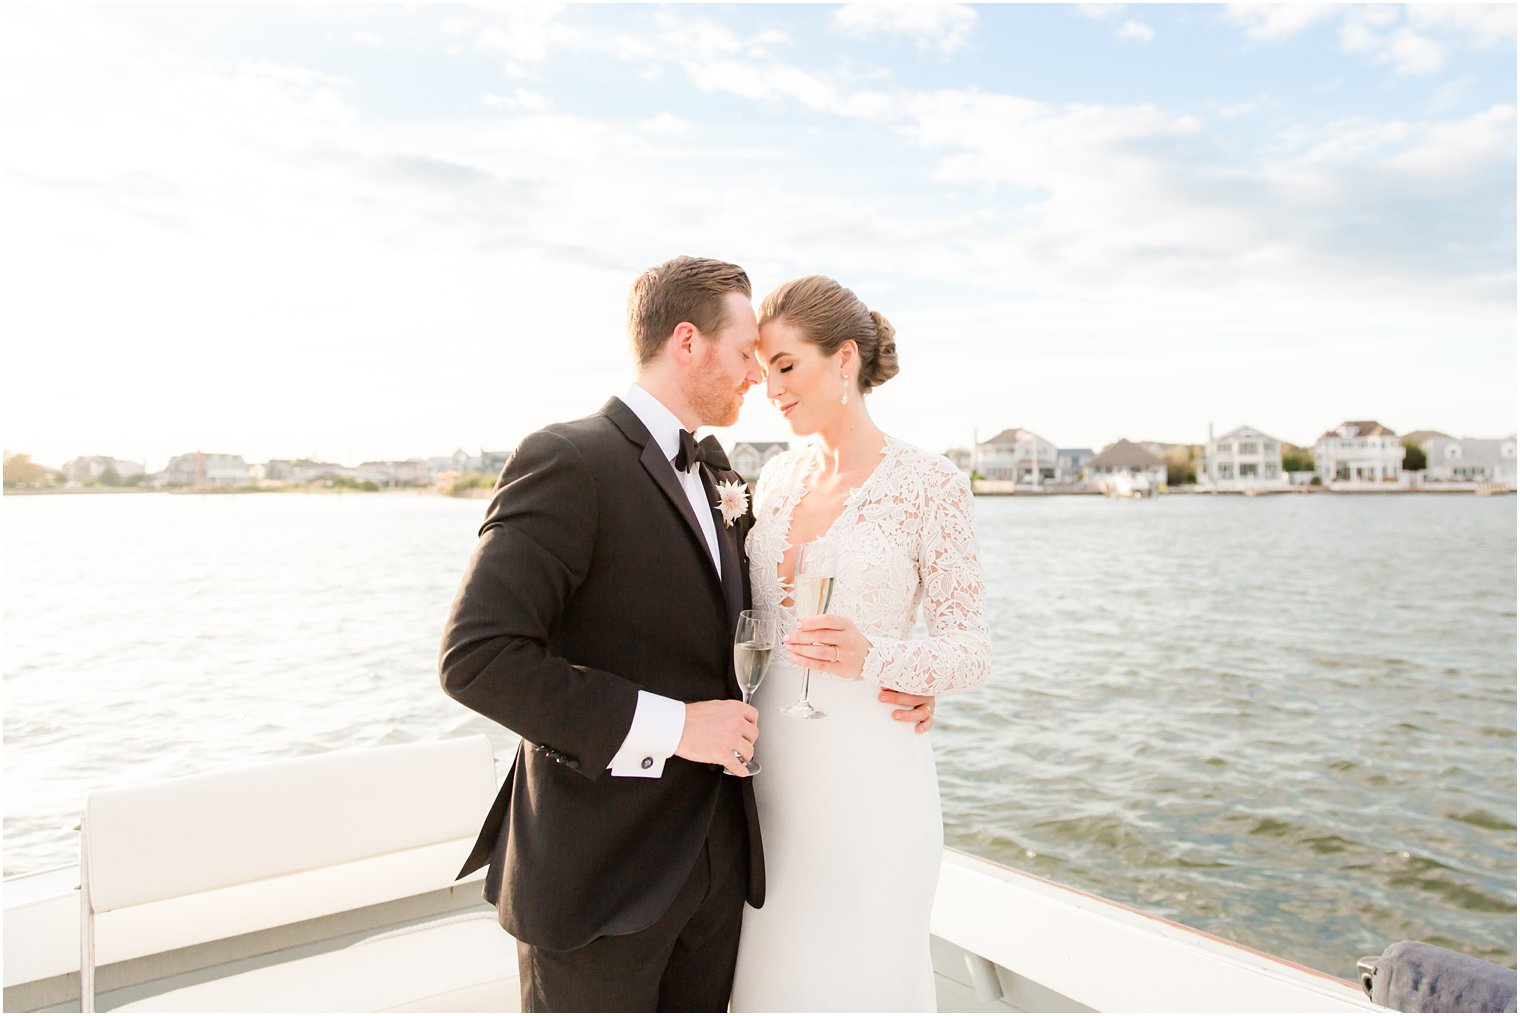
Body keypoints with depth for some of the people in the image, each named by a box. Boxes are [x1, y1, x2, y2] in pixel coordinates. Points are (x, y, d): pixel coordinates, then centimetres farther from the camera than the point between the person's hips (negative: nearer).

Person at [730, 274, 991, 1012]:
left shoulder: (929, 483, -9)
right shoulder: (777, 476, 7)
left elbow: (971, 653, -10)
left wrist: (868, 657, -26)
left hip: (866, 779, -5)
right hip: (771, 775, 5)